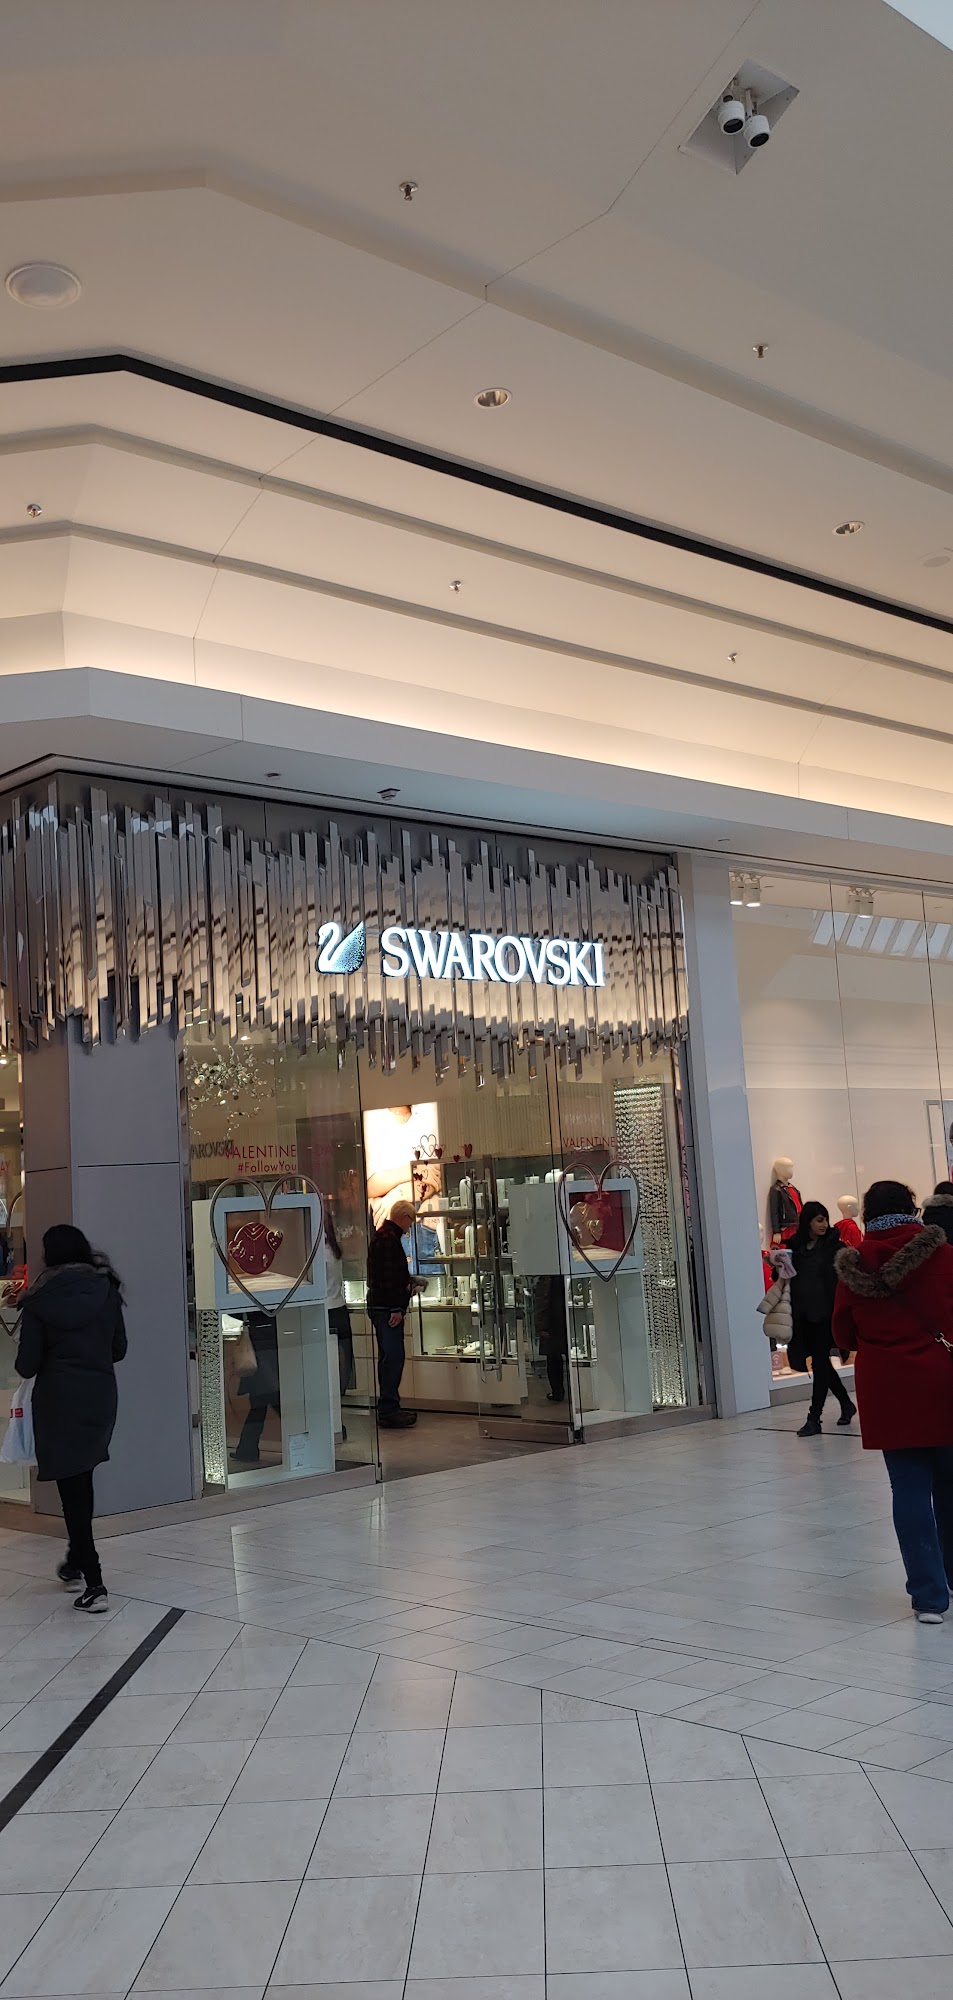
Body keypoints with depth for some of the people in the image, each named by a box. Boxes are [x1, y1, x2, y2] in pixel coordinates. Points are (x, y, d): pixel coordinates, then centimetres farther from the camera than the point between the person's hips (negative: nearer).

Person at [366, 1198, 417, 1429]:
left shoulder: (381, 1235, 18)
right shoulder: (389, 1239, -16)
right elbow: (389, 1276, -22)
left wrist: (408, 1285, 38)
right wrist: (397, 1308, -22)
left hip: (380, 1306, 11)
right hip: (387, 1307, -11)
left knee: (388, 1357, 15)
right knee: (393, 1357, -10)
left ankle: (389, 1408, 21)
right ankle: (388, 1411, -9)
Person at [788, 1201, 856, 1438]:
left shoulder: (832, 1245, -4)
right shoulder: (795, 1246, 8)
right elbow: (788, 1276, 17)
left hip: (825, 1312, -5)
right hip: (803, 1313, 5)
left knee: (820, 1362, -3)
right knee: (820, 1362, 13)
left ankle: (814, 1418, 0)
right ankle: (846, 1404, 32)